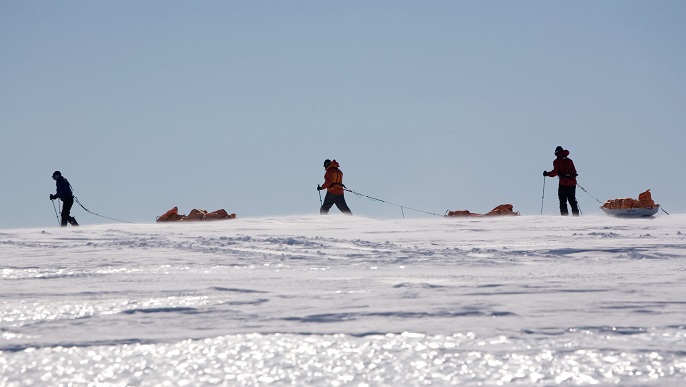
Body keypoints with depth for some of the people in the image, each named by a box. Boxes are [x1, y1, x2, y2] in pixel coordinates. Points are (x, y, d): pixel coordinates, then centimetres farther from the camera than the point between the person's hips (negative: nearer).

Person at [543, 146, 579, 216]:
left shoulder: (557, 161, 0)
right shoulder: (569, 160, 15)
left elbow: (555, 172, -10)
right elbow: (574, 171, 14)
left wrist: (547, 174, 6)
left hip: (563, 182, -5)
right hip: (572, 183, 5)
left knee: (563, 202, 0)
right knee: (572, 202, 11)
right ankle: (576, 216, 7)